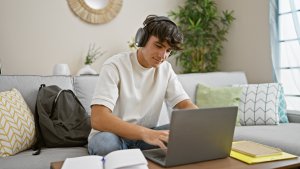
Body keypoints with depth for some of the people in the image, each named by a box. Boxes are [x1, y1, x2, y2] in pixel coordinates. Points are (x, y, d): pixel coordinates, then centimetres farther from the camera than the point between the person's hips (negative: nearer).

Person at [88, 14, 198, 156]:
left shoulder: (165, 69, 1)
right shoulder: (115, 66, -18)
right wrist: (145, 133, -44)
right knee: (105, 142, -39)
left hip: (146, 136, 5)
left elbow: (186, 105, -3)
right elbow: (98, 119, -29)